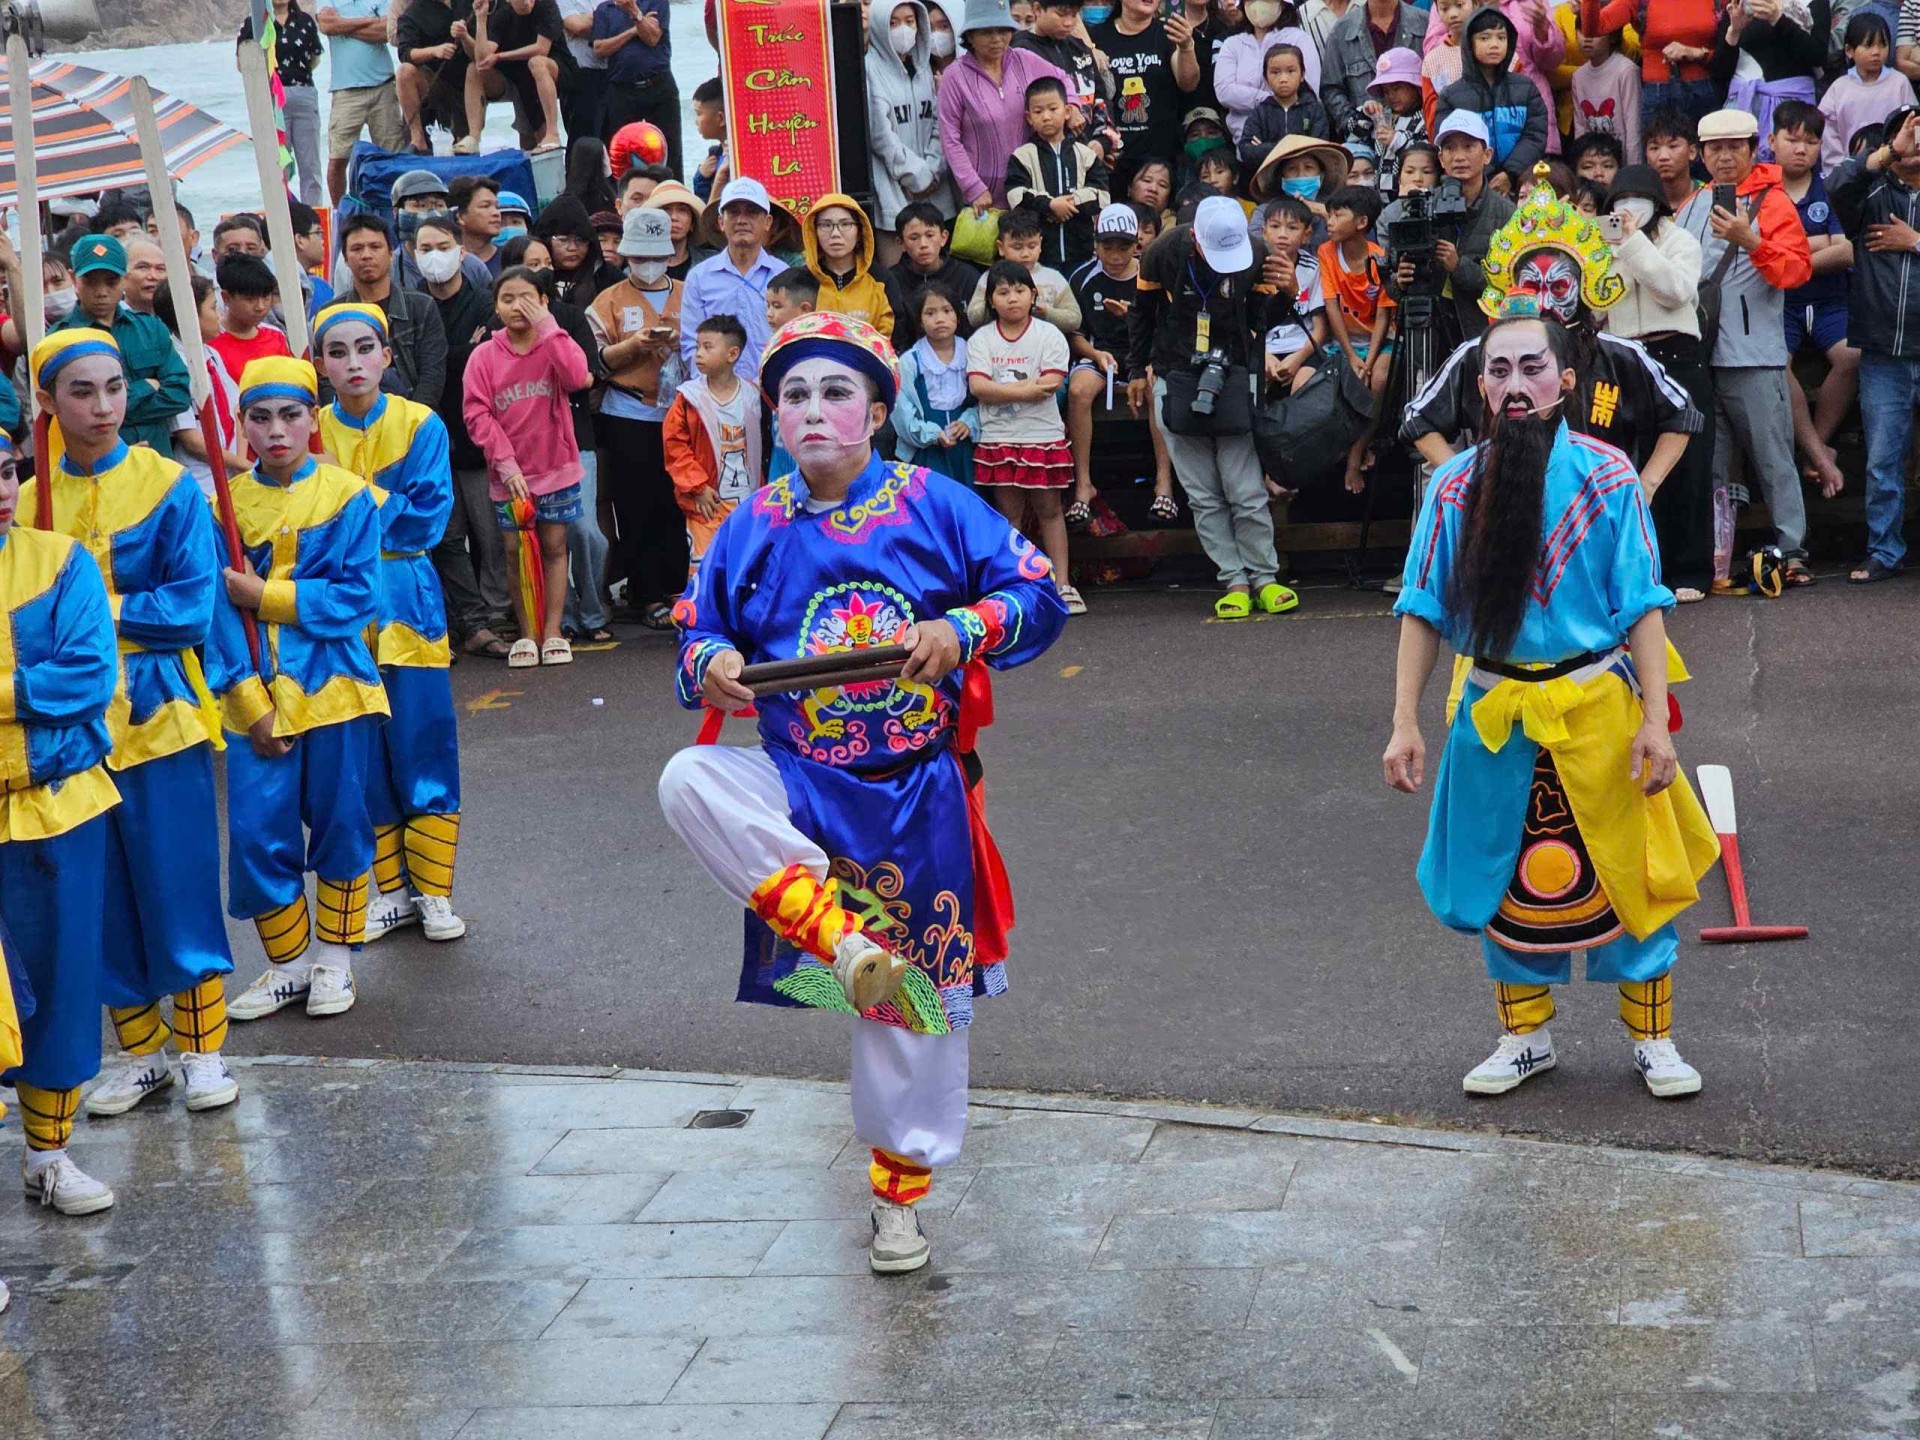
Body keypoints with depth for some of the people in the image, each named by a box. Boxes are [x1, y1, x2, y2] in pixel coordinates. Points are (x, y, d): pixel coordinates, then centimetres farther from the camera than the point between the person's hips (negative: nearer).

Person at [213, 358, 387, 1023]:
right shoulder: (226, 503, 3)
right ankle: (290, 963, 19)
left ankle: (334, 959, 24)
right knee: (257, 835, 0)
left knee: (339, 824, 8)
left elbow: (357, 598, -10)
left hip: (334, 687, -2)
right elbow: (220, 611, -1)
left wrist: (264, 596, -13)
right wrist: (251, 704, -10)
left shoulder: (347, 496, -3)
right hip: (258, 695, 2)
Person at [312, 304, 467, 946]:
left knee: (423, 747, 2)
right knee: (360, 755, 7)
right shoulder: (310, 433, 2)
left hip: (406, 605, -2)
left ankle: (435, 892, 12)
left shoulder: (420, 425, -3)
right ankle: (393, 891, 19)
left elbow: (428, 518, -11)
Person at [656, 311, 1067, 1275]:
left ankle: (900, 1181, 25)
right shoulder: (751, 531, 3)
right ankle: (839, 940, -26)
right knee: (687, 781, -29)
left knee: (915, 996, 5)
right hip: (801, 789, 2)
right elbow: (699, 635, 10)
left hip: (916, 796, -2)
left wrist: (961, 629, -26)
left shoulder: (932, 505, -5)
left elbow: (1038, 597, -7)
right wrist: (710, 664, -15)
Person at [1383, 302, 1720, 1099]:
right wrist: (1405, 724, -5)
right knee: (1510, 879, 14)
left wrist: (1655, 720, -12)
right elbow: (1423, 611, 0)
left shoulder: (1605, 476, -9)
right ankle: (1524, 1037, 32)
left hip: (1597, 708, -2)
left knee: (1626, 873, 7)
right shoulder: (1455, 487, -3)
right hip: (1496, 713, 2)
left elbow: (1643, 606, -8)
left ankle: (1652, 1040, 25)